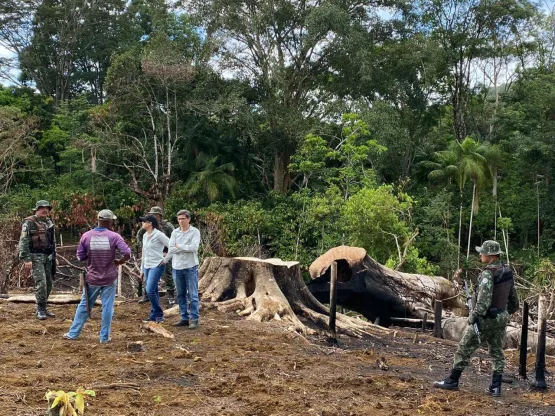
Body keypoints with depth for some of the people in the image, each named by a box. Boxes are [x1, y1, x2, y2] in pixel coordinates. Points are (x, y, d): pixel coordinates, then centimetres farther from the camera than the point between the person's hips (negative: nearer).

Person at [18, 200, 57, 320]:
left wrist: (54, 257, 18)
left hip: (48, 257, 7)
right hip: (35, 257, -7)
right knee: (41, 283, -14)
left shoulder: (49, 222, 12)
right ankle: (41, 310, -4)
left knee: (48, 284, 8)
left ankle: (43, 308, 20)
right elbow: (23, 242, -13)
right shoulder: (29, 222, -9)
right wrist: (26, 259, -19)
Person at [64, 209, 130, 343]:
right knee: (107, 307, 6)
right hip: (109, 278, -2)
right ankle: (104, 337, 10)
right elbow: (127, 254, -18)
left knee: (84, 306, 15)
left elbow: (80, 257, 1)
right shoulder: (114, 236, -12)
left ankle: (73, 333, 23)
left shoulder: (86, 236, -6)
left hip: (92, 278, 2)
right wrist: (118, 262, 0)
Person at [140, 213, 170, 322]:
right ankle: (154, 315, 18)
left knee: (150, 290, -13)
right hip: (147, 266, 8)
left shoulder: (159, 235, -13)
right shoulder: (145, 235, 12)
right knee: (153, 291, 11)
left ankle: (159, 314, -1)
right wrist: (142, 268, 19)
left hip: (157, 266, -8)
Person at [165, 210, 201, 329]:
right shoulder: (175, 232, 6)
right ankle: (184, 318, 20)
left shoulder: (195, 232, -4)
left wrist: (179, 246, -8)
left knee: (193, 295, -2)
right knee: (181, 295, 11)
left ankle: (194, 319, 3)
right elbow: (171, 249, -3)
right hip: (177, 267, 4)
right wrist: (186, 248, -11)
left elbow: (194, 247, -17)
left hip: (190, 267, -4)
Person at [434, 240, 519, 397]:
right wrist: (507, 313, 26)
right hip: (501, 318, 8)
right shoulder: (507, 271, 5)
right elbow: (513, 298, 14)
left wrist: (474, 315, -19)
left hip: (486, 319, -8)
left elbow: (484, 300, -27)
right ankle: (496, 387, 15)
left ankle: (452, 381, 11)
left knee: (464, 349, 4)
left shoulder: (488, 273, -21)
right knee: (497, 352, 15)